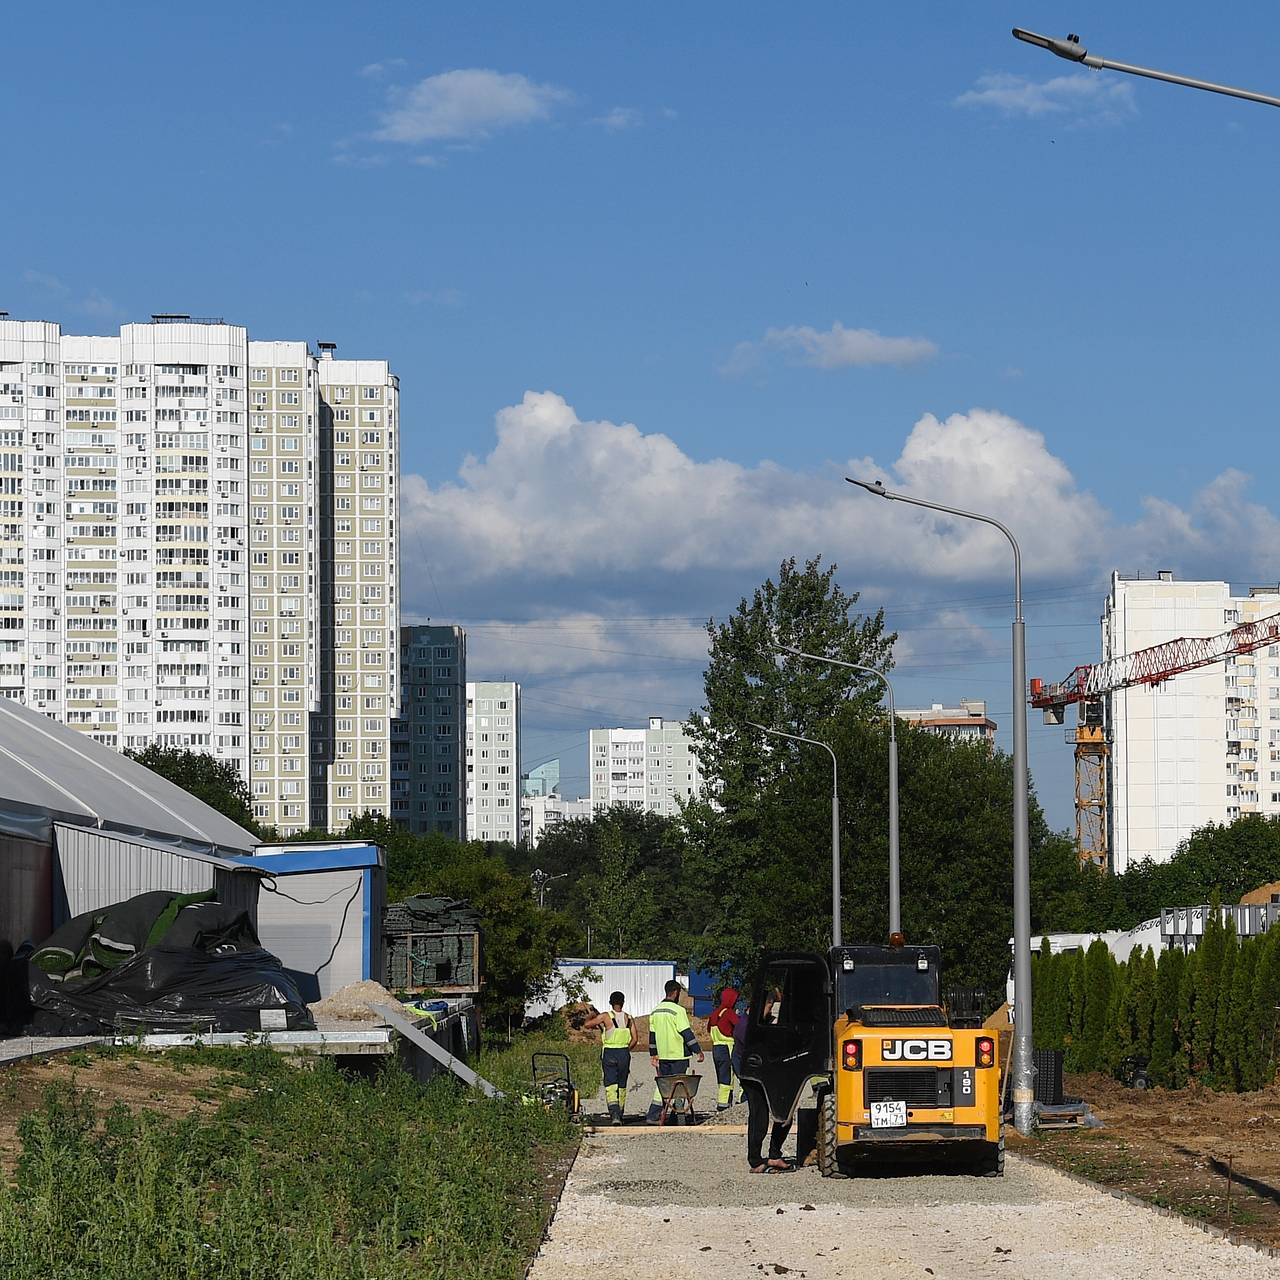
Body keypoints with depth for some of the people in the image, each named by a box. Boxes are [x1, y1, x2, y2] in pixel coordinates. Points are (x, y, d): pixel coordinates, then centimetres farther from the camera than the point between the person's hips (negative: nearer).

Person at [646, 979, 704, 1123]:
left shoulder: (655, 1011, 10)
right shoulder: (678, 1010, -13)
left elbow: (652, 1034, 15)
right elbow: (687, 1033, -14)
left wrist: (653, 1054, 23)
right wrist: (698, 1051, -9)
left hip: (662, 1056, 6)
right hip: (678, 1055, -6)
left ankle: (652, 1116, 5)